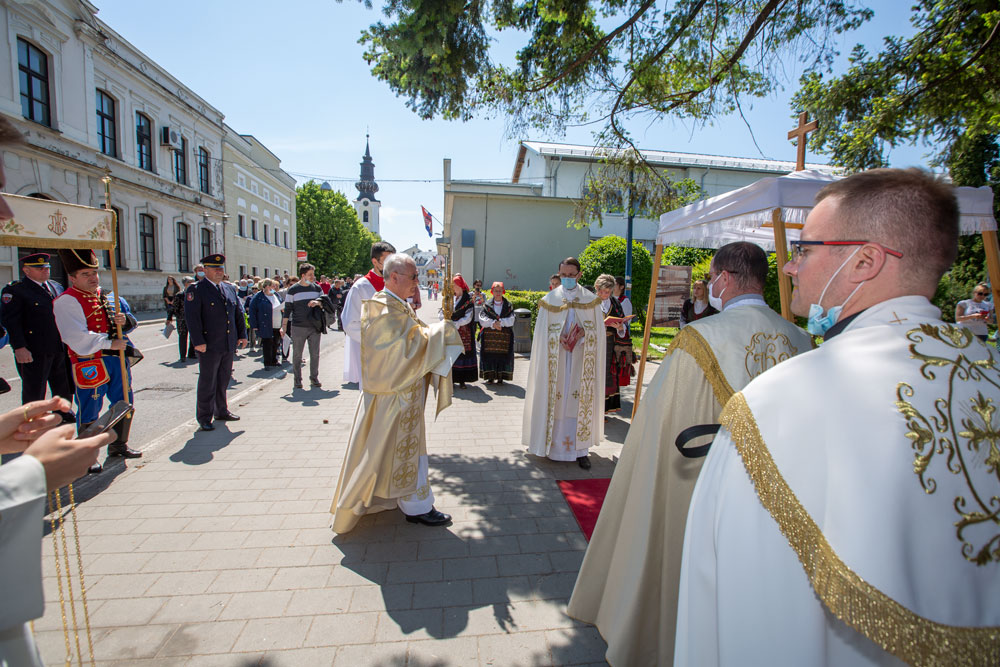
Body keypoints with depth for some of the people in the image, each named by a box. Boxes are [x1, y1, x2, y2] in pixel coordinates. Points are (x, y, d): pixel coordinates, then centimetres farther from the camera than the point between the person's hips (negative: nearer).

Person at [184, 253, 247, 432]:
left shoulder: (230, 289, 13)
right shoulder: (195, 290, -7)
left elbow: (239, 313, 16)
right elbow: (192, 317, -13)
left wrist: (242, 335, 9)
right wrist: (199, 341, -19)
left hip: (229, 345, 6)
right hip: (209, 346, -6)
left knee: (224, 380, 16)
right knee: (207, 382, 3)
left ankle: (221, 411, 30)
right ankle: (204, 418, 14)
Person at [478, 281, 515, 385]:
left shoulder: (508, 305, 8)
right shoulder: (487, 305, 8)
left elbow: (511, 320, -3)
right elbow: (482, 319, -2)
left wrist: (499, 322, -16)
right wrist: (493, 324, -17)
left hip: (504, 336, 0)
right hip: (489, 336, 0)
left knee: (502, 355, -3)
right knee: (489, 355, -3)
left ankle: (500, 377, 5)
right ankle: (490, 377, 5)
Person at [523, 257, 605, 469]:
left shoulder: (590, 299, 7)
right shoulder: (550, 299, 6)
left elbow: (597, 329, 6)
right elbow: (543, 331, 4)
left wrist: (582, 333, -13)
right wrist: (560, 337, -13)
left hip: (581, 358, 0)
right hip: (556, 358, 0)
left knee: (580, 400, 0)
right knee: (555, 398, 1)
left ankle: (580, 449, 7)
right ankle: (554, 444, 13)